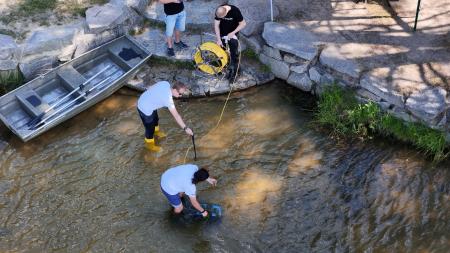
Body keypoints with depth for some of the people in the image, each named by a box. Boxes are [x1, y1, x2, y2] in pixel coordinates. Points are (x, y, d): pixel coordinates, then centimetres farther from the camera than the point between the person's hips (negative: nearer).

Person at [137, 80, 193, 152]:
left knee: (155, 120, 32)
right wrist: (185, 128, -27)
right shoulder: (168, 98, -34)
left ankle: (156, 131, 62)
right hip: (145, 109, -9)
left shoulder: (166, 83, -12)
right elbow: (176, 116, -31)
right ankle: (150, 144, 39)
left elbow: (152, 87, 6)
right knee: (150, 128, 14)